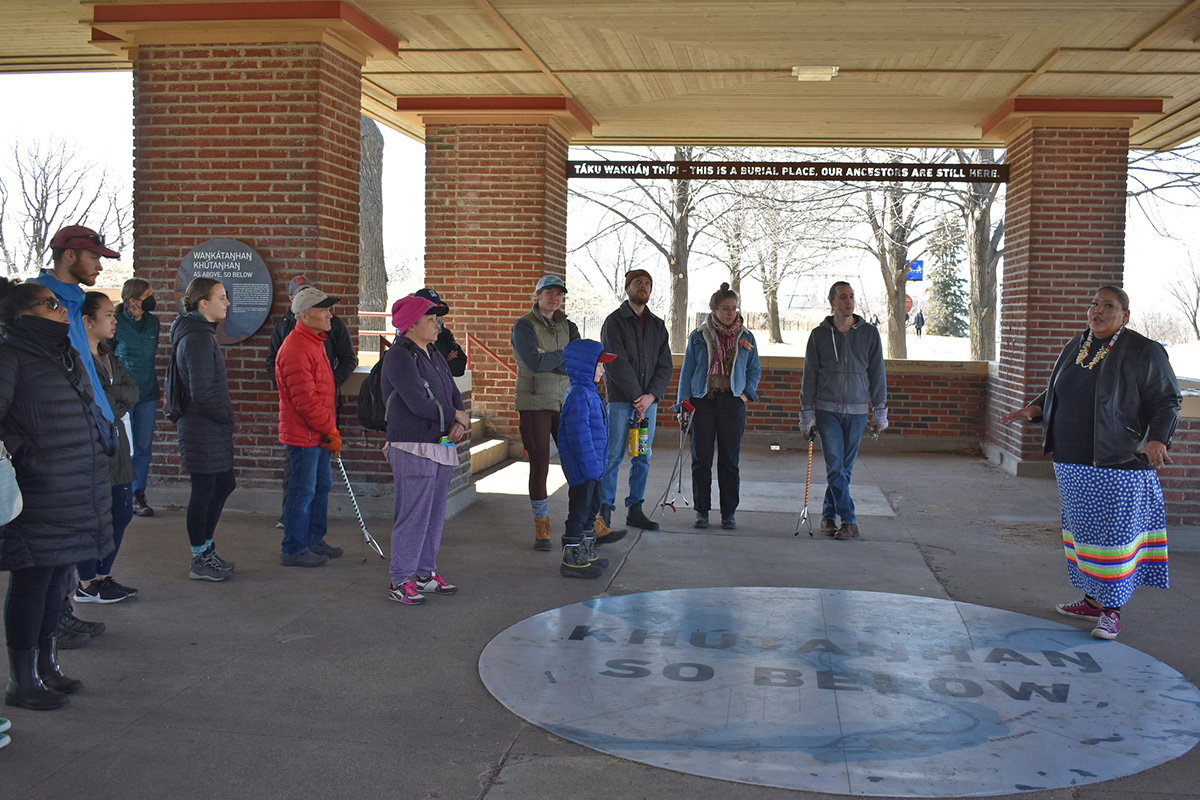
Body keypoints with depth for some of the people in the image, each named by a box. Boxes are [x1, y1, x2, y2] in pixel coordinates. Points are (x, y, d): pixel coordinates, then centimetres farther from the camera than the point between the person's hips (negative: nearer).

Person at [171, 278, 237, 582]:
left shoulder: (201, 333, 14)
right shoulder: (198, 339, -19)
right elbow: (203, 393, -24)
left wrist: (225, 413, 13)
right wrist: (225, 414, -11)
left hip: (213, 428, 10)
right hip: (203, 430, -10)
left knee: (224, 484, 17)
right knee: (204, 491, 0)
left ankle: (206, 550, 29)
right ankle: (200, 562, 12)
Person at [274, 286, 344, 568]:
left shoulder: (315, 343, 14)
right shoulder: (295, 349, -21)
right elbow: (305, 399, -23)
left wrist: (330, 429, 16)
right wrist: (330, 430, -16)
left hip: (318, 434, 10)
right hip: (302, 434, -10)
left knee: (322, 485, 18)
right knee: (303, 490, -2)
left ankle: (314, 541, 30)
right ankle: (293, 550, 8)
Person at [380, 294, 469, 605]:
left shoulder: (433, 354, 15)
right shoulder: (399, 357, -12)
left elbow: (453, 393, 14)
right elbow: (419, 404, -21)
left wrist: (460, 422, -7)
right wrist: (456, 416, -8)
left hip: (441, 447, 9)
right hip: (412, 448, -9)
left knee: (435, 514, 14)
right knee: (412, 517, -5)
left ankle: (425, 573, 26)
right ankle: (400, 581, 5)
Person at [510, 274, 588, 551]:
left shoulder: (568, 326, 13)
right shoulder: (524, 325, -2)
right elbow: (534, 362, -18)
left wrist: (549, 358, -15)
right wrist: (565, 355, -5)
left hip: (565, 402, 4)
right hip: (535, 403, -4)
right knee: (539, 465, -1)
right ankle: (541, 530, 11)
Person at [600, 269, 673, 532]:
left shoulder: (658, 325, 14)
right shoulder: (614, 321, -1)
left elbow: (665, 365, 7)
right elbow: (617, 364, -10)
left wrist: (651, 396, -8)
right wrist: (636, 397, -14)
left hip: (649, 401, 5)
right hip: (621, 401, -5)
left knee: (642, 458, 8)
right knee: (613, 458, -6)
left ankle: (635, 510, 18)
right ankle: (604, 514, -2)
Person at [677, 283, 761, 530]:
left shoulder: (746, 337, 7)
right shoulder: (698, 336, 2)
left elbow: (755, 369, 17)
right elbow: (687, 370, 6)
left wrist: (747, 393, 2)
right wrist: (684, 403, 1)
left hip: (732, 402, 1)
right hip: (703, 401, -1)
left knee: (729, 460, 4)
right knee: (701, 459, 2)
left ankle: (729, 512, 12)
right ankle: (701, 510, 13)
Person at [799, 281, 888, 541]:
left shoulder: (869, 333, 6)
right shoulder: (819, 334, 4)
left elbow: (877, 374, 8)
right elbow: (809, 376, 6)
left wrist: (880, 412, 5)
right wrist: (807, 414, 2)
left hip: (857, 411, 1)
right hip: (826, 410, -1)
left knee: (845, 469, 6)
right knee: (834, 467, -9)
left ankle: (828, 515, 20)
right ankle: (849, 521, -6)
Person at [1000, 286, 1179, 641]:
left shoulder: (1144, 352, -7)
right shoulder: (1075, 346, 11)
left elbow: (1167, 401, -6)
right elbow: (1054, 391, 22)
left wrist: (1157, 439, -22)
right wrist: (1034, 409, 4)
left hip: (1117, 465, -6)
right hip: (1071, 463, 7)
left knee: (1112, 532, -4)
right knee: (1083, 528, 13)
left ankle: (1111, 610, 5)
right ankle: (1092, 600, 24)